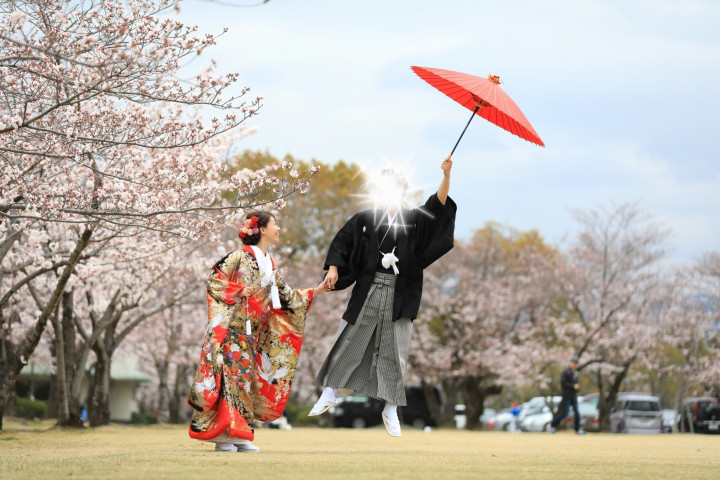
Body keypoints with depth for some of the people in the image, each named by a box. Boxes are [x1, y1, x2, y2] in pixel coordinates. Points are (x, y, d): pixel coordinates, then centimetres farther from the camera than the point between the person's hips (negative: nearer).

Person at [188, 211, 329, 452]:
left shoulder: (269, 264, 16)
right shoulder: (241, 256, -6)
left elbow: (285, 296, 19)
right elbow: (214, 279, -8)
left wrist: (314, 292, 14)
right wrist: (238, 291, -18)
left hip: (251, 332, 7)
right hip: (230, 328, -7)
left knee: (245, 377, 4)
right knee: (229, 374, -12)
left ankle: (240, 434, 6)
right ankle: (223, 434, -12)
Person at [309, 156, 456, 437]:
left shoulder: (414, 219, 7)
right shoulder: (366, 219, 6)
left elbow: (438, 204, -7)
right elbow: (342, 242, 8)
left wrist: (446, 176, -21)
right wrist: (333, 270, -5)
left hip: (399, 295, 0)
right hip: (368, 291, 0)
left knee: (395, 351, 1)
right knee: (349, 341, 3)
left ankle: (391, 409, 9)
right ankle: (330, 393, 18)